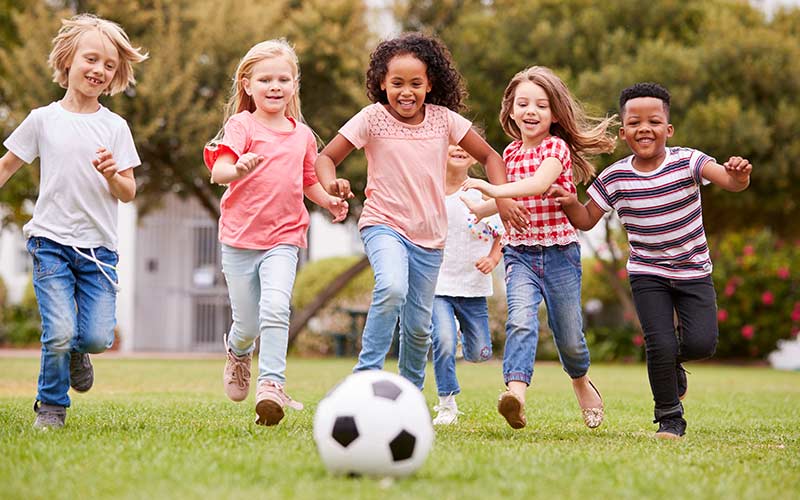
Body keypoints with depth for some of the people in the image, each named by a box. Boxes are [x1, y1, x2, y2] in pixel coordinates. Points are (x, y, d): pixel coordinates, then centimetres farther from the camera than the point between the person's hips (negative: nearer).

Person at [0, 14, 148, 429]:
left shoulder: (115, 127, 3)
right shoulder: (43, 119, 2)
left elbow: (129, 194, 3)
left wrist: (113, 175, -17)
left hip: (99, 248, 1)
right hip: (51, 242, -1)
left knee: (98, 337, -9)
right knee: (59, 334, -13)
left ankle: (76, 351, 27)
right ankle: (51, 406, 12)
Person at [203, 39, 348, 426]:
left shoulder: (302, 134, 9)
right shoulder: (242, 126, -4)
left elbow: (308, 180, 24)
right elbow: (218, 169, -19)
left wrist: (329, 201, 4)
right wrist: (237, 170, -42)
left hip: (283, 238, 2)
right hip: (239, 238, -2)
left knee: (275, 309, -21)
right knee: (247, 324, 5)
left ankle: (271, 385, -19)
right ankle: (238, 353, 41)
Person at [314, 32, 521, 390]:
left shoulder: (443, 119, -1)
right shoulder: (373, 118, -8)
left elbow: (488, 156, 8)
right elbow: (326, 158, -6)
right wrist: (331, 184, -29)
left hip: (429, 235, 4)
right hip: (384, 224, -4)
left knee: (419, 326, 11)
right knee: (392, 287, -34)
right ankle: (367, 373, -21)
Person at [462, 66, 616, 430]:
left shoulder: (557, 147, -8)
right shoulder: (510, 153, 9)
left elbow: (540, 184, -28)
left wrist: (495, 190, -39)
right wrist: (476, 209, 15)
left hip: (560, 252, -3)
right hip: (519, 252, 3)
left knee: (569, 337, 8)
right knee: (521, 320, -24)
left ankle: (581, 381, 40)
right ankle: (516, 394, -41)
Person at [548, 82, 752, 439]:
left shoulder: (686, 162, -13)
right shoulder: (614, 178, -8)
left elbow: (729, 181, -26)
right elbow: (587, 220, 1)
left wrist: (738, 175, -50)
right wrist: (570, 203, -20)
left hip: (693, 271, 0)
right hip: (647, 273, 0)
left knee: (702, 342, -13)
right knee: (660, 344, -12)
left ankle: (671, 361, 23)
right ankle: (669, 417, 9)